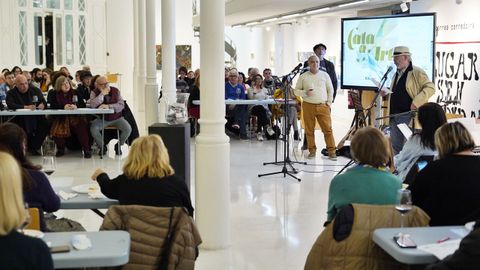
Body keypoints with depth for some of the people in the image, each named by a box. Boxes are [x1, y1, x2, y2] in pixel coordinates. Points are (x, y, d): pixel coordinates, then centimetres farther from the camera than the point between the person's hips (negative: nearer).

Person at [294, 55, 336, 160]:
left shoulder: (324, 75, 8)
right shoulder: (303, 76, 5)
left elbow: (330, 89, 14)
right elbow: (296, 91, 7)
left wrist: (329, 102, 5)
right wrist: (305, 93, -12)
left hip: (323, 106, 0)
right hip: (308, 105, 0)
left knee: (328, 128, -6)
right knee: (309, 130, 3)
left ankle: (331, 151, -2)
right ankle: (312, 150, 14)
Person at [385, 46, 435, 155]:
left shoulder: (417, 72, -6)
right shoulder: (397, 74, 19)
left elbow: (430, 88, -14)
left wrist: (416, 102, -22)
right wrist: (386, 93, 10)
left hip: (409, 116, -8)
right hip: (394, 116, 8)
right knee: (395, 147, 12)